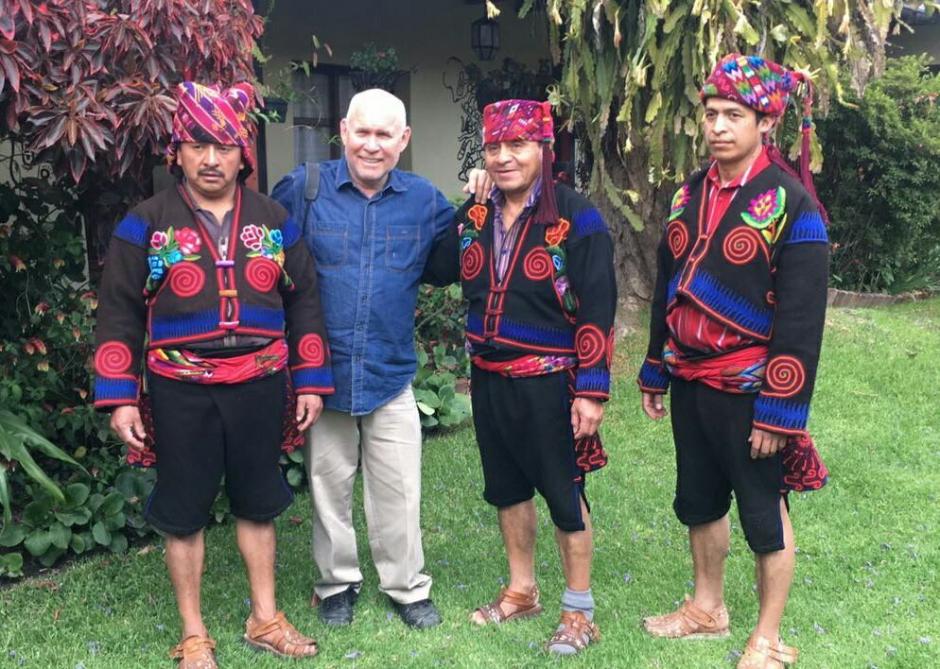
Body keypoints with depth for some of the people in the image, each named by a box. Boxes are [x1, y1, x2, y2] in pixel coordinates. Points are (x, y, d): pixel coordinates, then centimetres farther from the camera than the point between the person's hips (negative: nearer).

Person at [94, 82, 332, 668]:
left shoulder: (274, 219, 5)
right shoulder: (147, 223, -2)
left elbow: (304, 302, 8)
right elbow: (120, 313, -1)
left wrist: (312, 382, 4)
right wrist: (120, 398, -6)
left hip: (260, 387, 2)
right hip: (182, 393, -2)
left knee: (258, 503, 14)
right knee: (183, 510, 8)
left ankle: (265, 619, 30)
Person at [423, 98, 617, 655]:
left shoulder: (576, 219, -12)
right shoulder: (474, 216, 4)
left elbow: (597, 312, -14)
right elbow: (436, 269, 20)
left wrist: (592, 391, -17)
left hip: (548, 383, -6)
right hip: (489, 378, 6)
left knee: (563, 493, 5)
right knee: (507, 487, 17)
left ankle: (579, 611, 21)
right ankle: (522, 592, 36)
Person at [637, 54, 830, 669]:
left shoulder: (792, 204, -14)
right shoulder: (690, 194, 7)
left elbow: (801, 319, -16)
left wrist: (779, 409, -18)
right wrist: (655, 373, 15)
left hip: (748, 389, -6)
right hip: (690, 383, 7)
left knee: (764, 513, 8)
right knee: (699, 502, 19)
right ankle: (707, 609, 38)